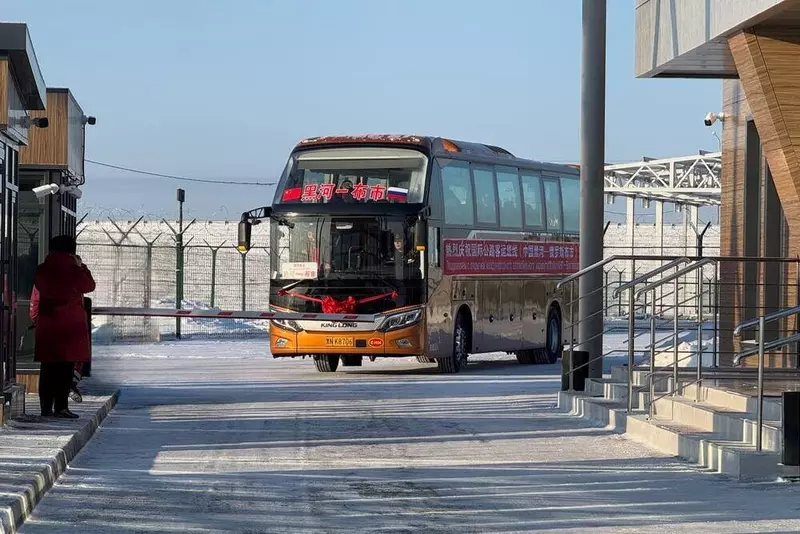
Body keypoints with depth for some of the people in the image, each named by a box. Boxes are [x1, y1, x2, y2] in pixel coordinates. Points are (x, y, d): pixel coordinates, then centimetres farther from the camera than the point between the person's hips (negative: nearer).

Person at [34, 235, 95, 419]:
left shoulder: (42, 271, 1)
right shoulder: (73, 271, -11)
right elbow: (89, 286, 2)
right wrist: (81, 266, 13)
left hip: (47, 325, 4)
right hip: (71, 325, -4)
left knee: (48, 367, 9)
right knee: (66, 367, 0)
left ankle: (46, 407, 9)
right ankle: (61, 407, -3)